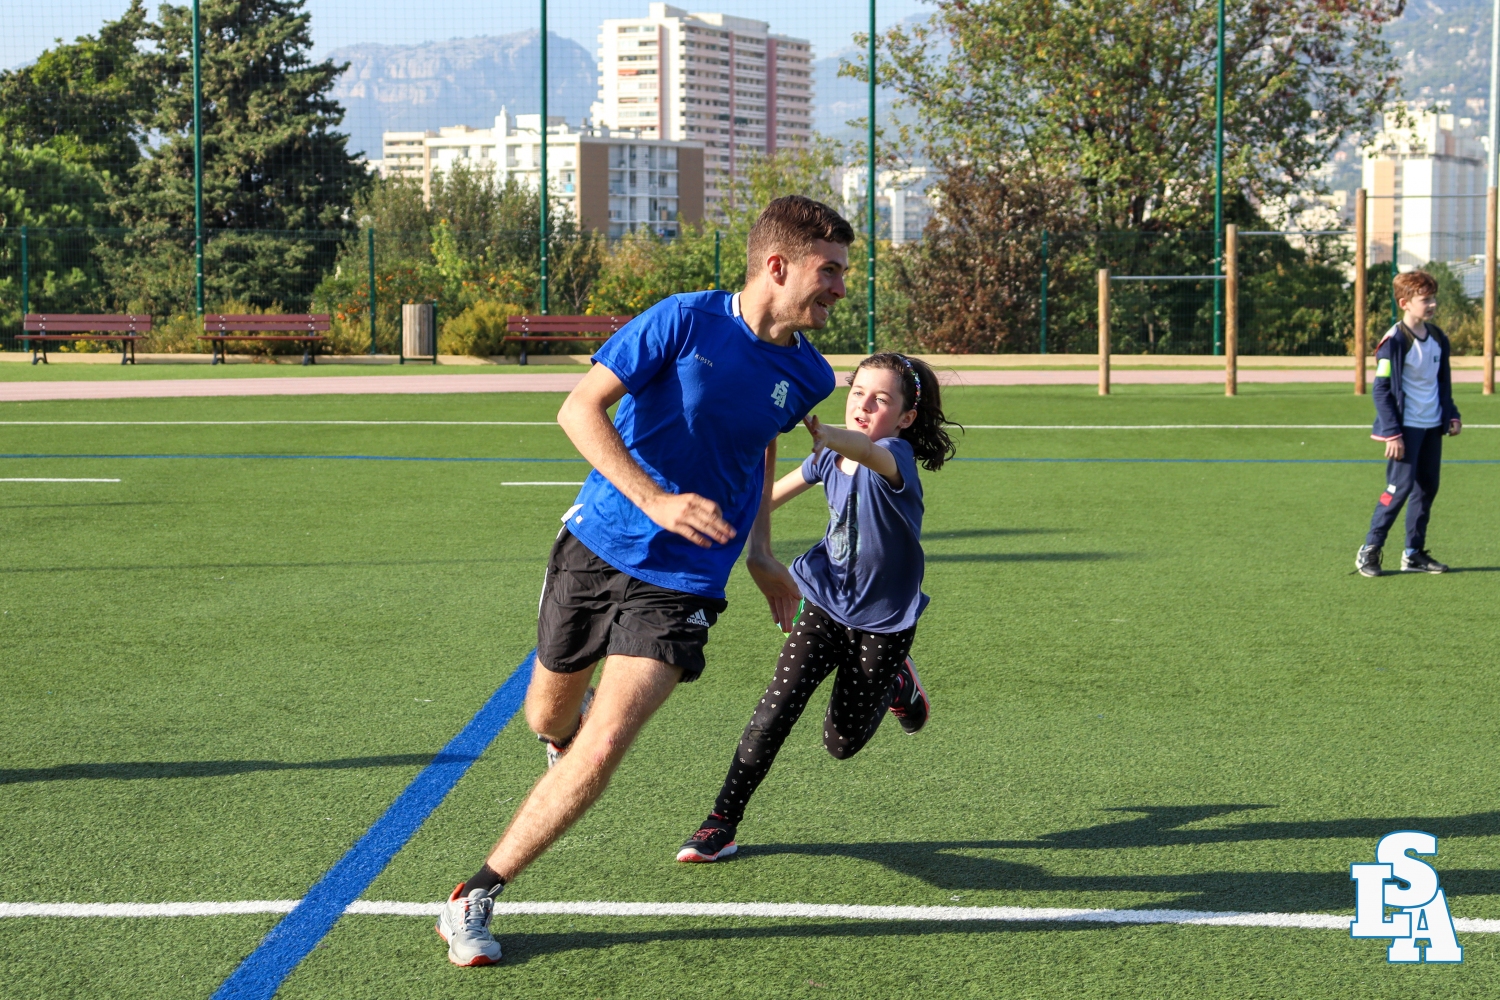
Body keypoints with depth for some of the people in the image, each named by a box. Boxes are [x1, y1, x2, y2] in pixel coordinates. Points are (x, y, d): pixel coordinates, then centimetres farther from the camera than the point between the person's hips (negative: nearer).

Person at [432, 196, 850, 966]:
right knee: (549, 719, 18)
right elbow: (579, 409, -16)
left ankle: (475, 899, -2)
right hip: (596, 547, -1)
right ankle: (565, 737, 58)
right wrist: (656, 501, -28)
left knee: (601, 751, -14)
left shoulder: (806, 376, 0)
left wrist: (760, 557, 21)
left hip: (682, 583, 1)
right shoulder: (685, 321, -14)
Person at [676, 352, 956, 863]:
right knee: (777, 707, -15)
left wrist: (820, 432, -71)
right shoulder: (829, 458, -4)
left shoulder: (894, 458, -22)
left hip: (883, 620, -4)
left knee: (842, 742, 5)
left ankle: (897, 682, 35)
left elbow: (866, 450, -50)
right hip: (825, 605, 4)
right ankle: (722, 822, -6)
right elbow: (771, 494, 16)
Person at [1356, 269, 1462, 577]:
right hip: (1406, 427, -7)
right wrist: (1393, 433, -18)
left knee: (1428, 488, 8)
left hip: (1432, 426, 7)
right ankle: (1369, 550, 1)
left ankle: (1414, 554, 16)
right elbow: (1382, 390, -14)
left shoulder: (1438, 338, 8)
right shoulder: (1395, 341, -14)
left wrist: (1451, 414, 10)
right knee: (1400, 487, -10)